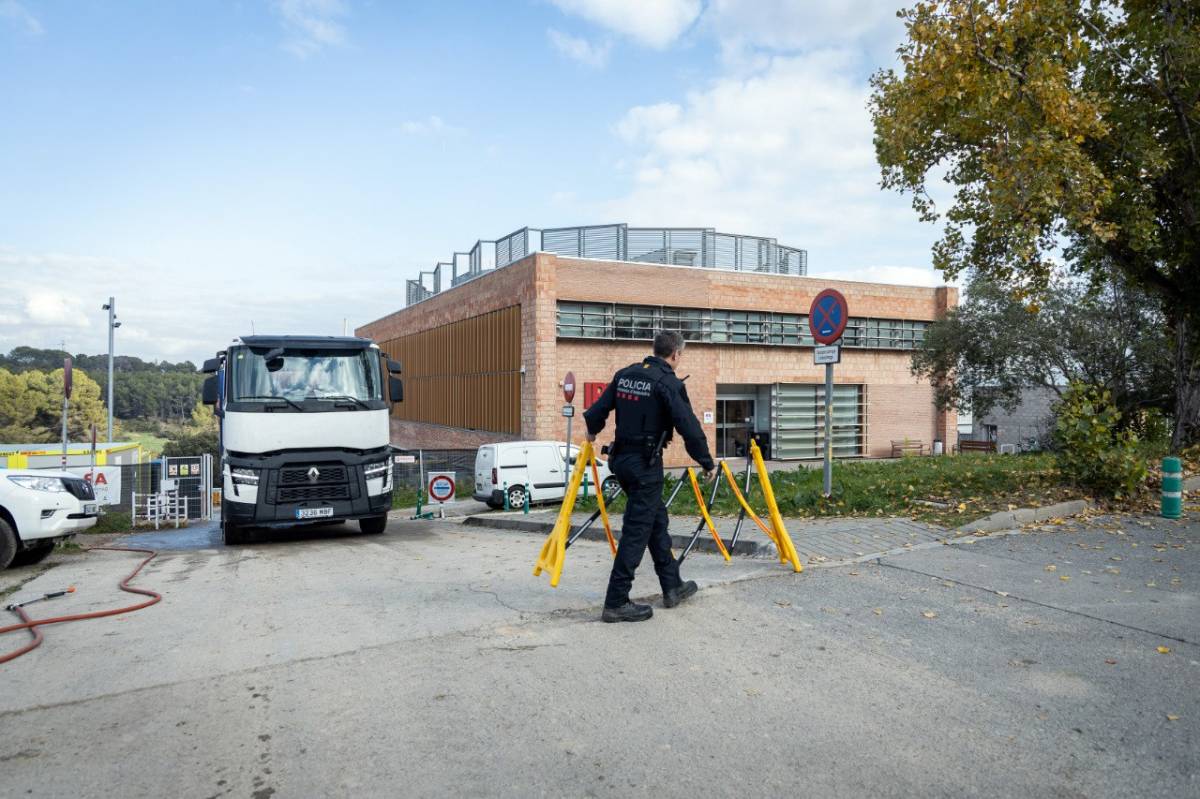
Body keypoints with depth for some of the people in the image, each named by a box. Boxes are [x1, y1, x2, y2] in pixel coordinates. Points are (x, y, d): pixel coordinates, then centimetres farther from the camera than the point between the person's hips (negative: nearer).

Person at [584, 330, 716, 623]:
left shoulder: (625, 374, 8)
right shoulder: (668, 383, -13)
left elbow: (598, 409, 13)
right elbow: (689, 427, -16)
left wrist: (592, 431, 33)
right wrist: (707, 463, -6)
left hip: (621, 458, 8)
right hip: (645, 464, -8)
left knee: (657, 519, 19)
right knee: (637, 531, -3)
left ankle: (672, 586, 29)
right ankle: (616, 603, 0)